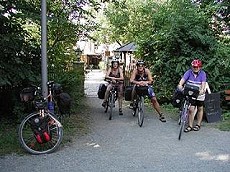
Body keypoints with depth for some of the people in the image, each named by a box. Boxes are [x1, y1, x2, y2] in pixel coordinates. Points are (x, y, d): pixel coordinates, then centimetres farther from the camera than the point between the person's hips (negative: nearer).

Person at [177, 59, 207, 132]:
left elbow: (203, 83, -21)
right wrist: (180, 84, -40)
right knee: (191, 109, -7)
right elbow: (183, 79, -20)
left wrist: (202, 89, -40)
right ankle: (190, 126, 3)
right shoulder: (189, 72, -6)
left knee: (200, 109, 13)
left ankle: (198, 125, 28)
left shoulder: (203, 73, -8)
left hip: (199, 95, 0)